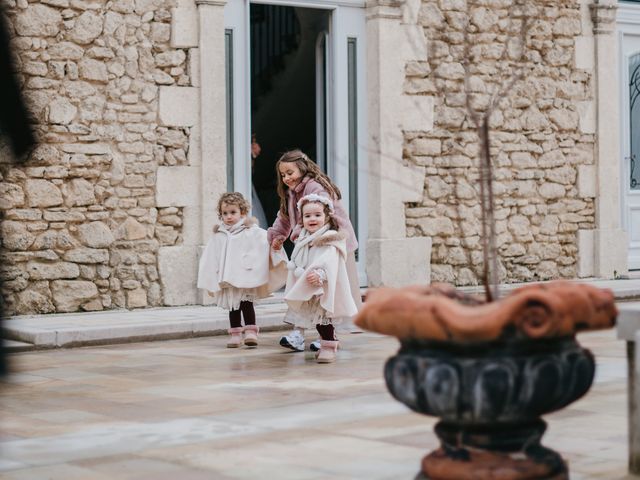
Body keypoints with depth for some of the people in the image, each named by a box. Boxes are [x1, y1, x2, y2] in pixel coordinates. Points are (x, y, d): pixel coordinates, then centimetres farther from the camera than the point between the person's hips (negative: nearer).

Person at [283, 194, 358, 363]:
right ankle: (326, 343, 26)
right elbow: (294, 264, 4)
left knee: (324, 316, -5)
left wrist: (320, 275, -35)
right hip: (307, 290, 6)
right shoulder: (302, 241, 10)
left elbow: (330, 264, -21)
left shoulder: (330, 241, -10)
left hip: (325, 289, -6)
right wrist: (303, 274, -15)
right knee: (316, 318, 12)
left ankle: (329, 348, 3)